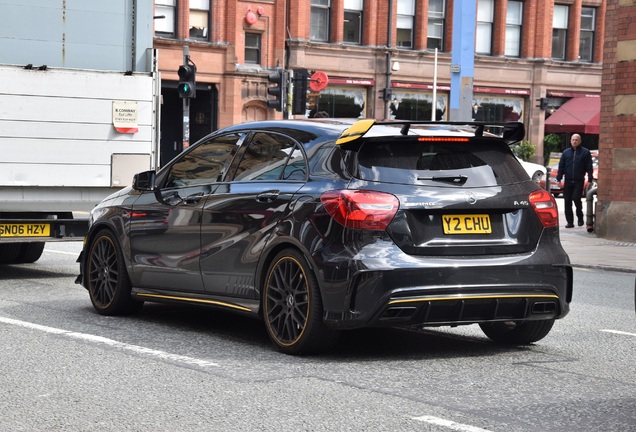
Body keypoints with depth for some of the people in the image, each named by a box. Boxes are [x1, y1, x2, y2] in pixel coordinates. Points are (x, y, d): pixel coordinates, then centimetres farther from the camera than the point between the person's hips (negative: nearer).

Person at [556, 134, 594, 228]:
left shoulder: (585, 152, 3)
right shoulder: (566, 152, 12)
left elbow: (589, 167, 2)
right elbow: (561, 166, 11)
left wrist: (590, 180, -5)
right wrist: (559, 179, 4)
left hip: (579, 181, -3)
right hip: (568, 181, 3)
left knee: (576, 198, -15)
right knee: (567, 202, 1)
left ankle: (580, 217, 9)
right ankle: (570, 222, 8)